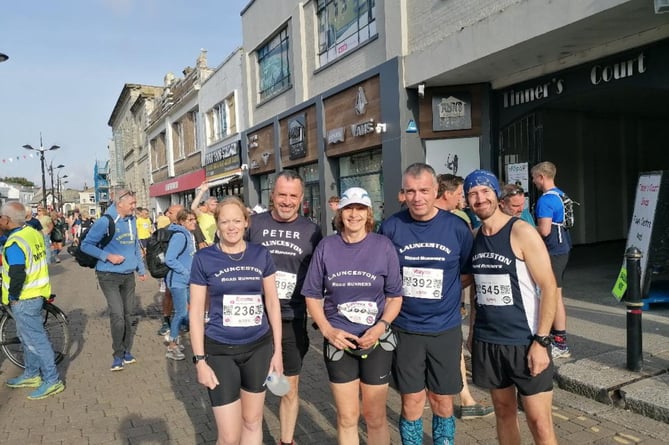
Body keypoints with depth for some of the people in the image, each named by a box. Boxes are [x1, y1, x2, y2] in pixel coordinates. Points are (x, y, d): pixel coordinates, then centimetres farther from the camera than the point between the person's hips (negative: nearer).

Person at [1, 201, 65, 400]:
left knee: (35, 339, -1)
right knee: (28, 336, 21)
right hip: (37, 293, 9)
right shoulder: (33, 232, 4)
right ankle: (32, 375, 34)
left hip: (24, 300, -9)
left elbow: (17, 275, -27)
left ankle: (52, 381, 6)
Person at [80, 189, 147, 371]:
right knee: (117, 315, -11)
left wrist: (141, 269, 15)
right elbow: (86, 245, -10)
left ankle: (127, 352, 26)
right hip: (109, 275, -6)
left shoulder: (131, 221, 5)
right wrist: (108, 256, -20)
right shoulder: (105, 222, -15)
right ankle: (118, 355, 6)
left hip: (128, 275, 6)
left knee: (129, 314, 12)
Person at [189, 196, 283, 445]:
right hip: (219, 351, -2)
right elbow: (196, 312, -4)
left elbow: (272, 302, 5)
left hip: (259, 347, 2)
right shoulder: (204, 258, -7)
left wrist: (277, 349, 4)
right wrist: (200, 360, -8)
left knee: (252, 421, 17)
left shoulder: (261, 255, -1)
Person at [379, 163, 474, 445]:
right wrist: (402, 294, -4)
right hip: (405, 329, 0)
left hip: (445, 329, 1)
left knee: (442, 402, 13)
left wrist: (440, 292, -4)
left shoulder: (457, 227, -6)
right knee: (411, 403, 10)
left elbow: (469, 273, 6)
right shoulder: (391, 227, -7)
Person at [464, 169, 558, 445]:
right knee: (504, 412, 16)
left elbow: (549, 287, -12)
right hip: (486, 342, 5)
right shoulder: (474, 236, 6)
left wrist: (541, 341, -16)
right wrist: (472, 331, 11)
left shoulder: (522, 232, -11)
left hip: (525, 342, -5)